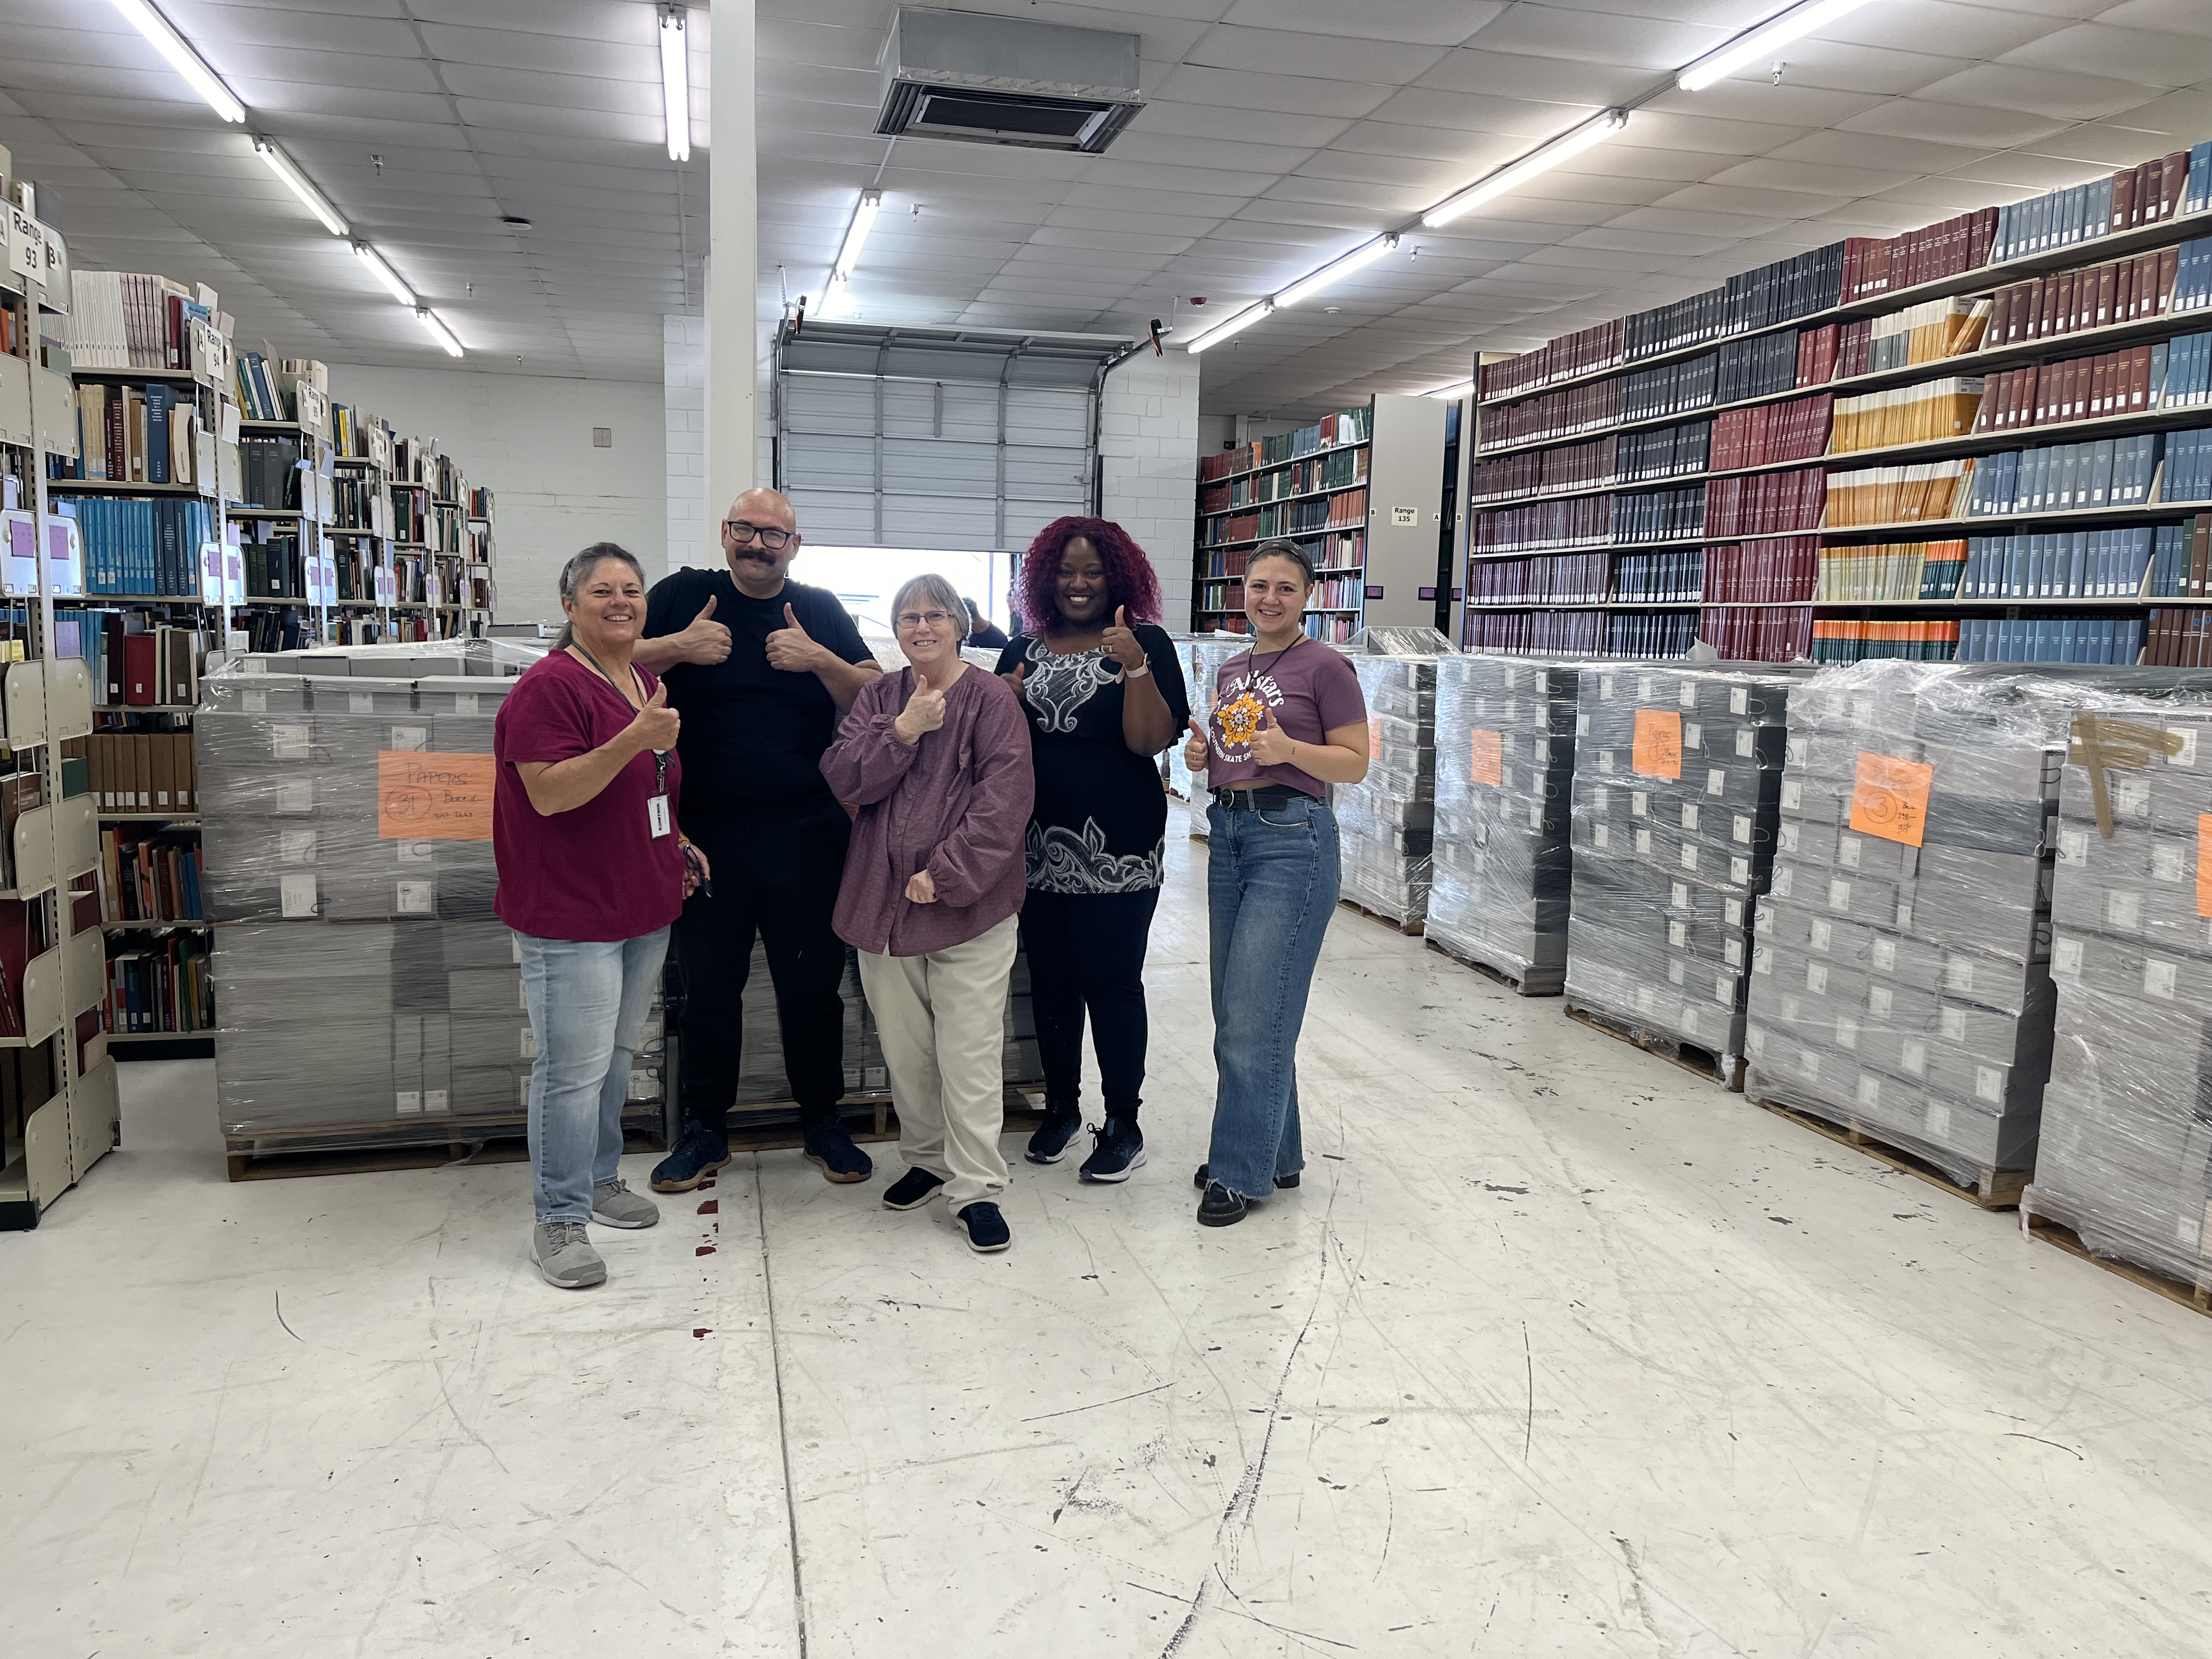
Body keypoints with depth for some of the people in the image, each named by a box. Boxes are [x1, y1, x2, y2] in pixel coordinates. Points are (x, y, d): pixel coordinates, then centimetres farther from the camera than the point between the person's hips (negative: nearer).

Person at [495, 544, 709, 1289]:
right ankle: (559, 1220, 11)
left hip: (644, 908, 8)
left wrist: (676, 844, 11)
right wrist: (635, 738, -31)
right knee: (574, 1068, -3)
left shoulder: (648, 683, 12)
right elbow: (549, 793, -23)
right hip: (570, 914, -8)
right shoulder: (549, 687, -14)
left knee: (617, 1055, 19)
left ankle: (600, 1178, 35)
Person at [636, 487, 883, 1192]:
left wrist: (820, 660, -15)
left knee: (813, 985, 8)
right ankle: (704, 1129, 25)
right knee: (708, 987, 9)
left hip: (806, 834, 1)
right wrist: (677, 647, -15)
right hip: (705, 833, 0)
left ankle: (823, 1121, 25)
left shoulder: (820, 611, 7)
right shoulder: (683, 595, 5)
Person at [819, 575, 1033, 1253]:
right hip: (884, 902, 5)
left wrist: (947, 874, -17)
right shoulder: (879, 697, 10)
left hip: (968, 907, -5)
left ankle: (976, 1188, 7)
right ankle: (926, 1159, 32)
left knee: (969, 1053, -3)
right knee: (904, 1048, 14)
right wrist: (904, 730, -14)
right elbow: (843, 778, -2)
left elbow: (1003, 802, -12)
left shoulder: (991, 700, -5)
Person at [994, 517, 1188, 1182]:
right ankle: (1061, 1106, 28)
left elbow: (1151, 741, -12)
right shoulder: (1023, 651, 11)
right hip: (1038, 846, 5)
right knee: (1050, 981, 12)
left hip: (1118, 849, -4)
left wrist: (1133, 665, -24)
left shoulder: (1144, 642, -2)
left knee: (1111, 984, 0)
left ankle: (1124, 1124, 14)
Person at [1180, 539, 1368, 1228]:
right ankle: (1274, 1153, 25)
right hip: (1227, 834, 8)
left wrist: (1290, 749, -23)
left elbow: (1356, 763, -7)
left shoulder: (1324, 667, -6)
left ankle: (1240, 1171, 5)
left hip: (1291, 840, -7)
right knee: (1237, 1011, 11)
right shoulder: (1231, 671, 15)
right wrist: (1200, 756, 2)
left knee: (1253, 1015, -7)